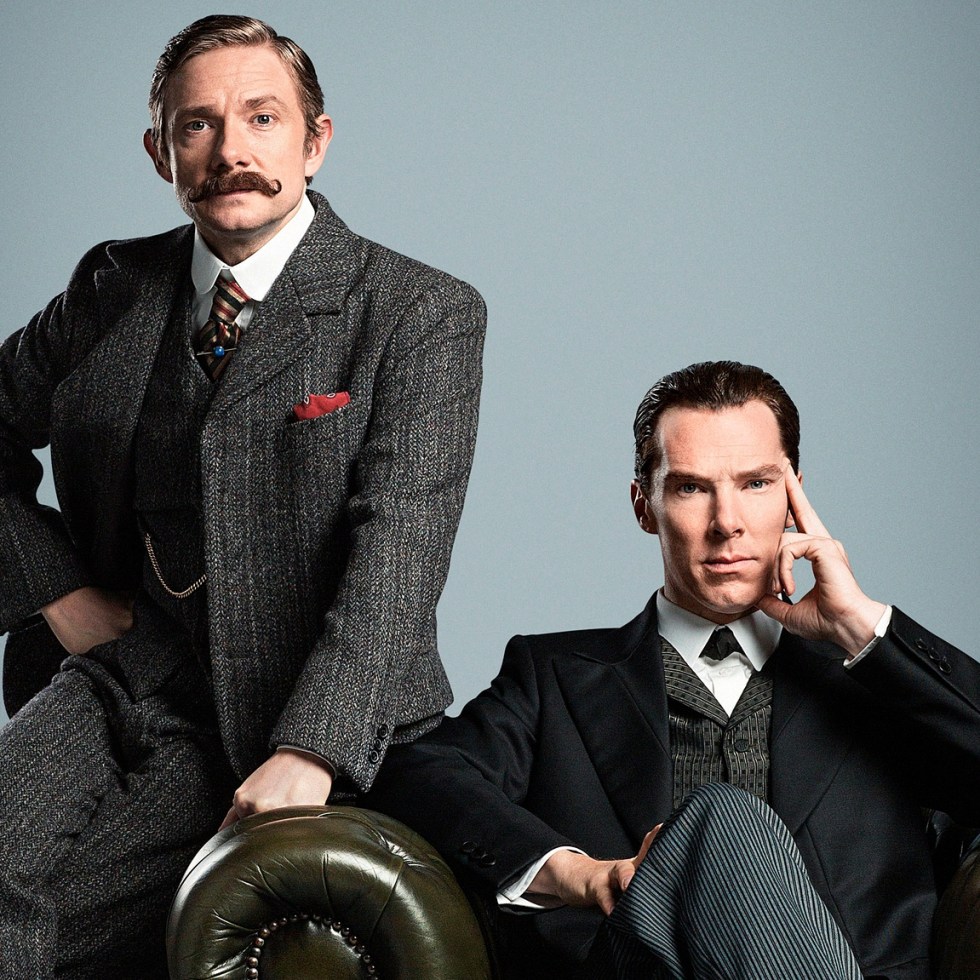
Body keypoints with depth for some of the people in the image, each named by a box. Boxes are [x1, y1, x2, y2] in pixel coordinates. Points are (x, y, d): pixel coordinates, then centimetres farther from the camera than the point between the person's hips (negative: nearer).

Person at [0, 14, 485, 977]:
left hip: (303, 715, -4)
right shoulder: (112, 290, 10)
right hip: (121, 674, 4)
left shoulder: (424, 313, -3)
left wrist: (308, 752, -25)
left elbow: (396, 547, -14)